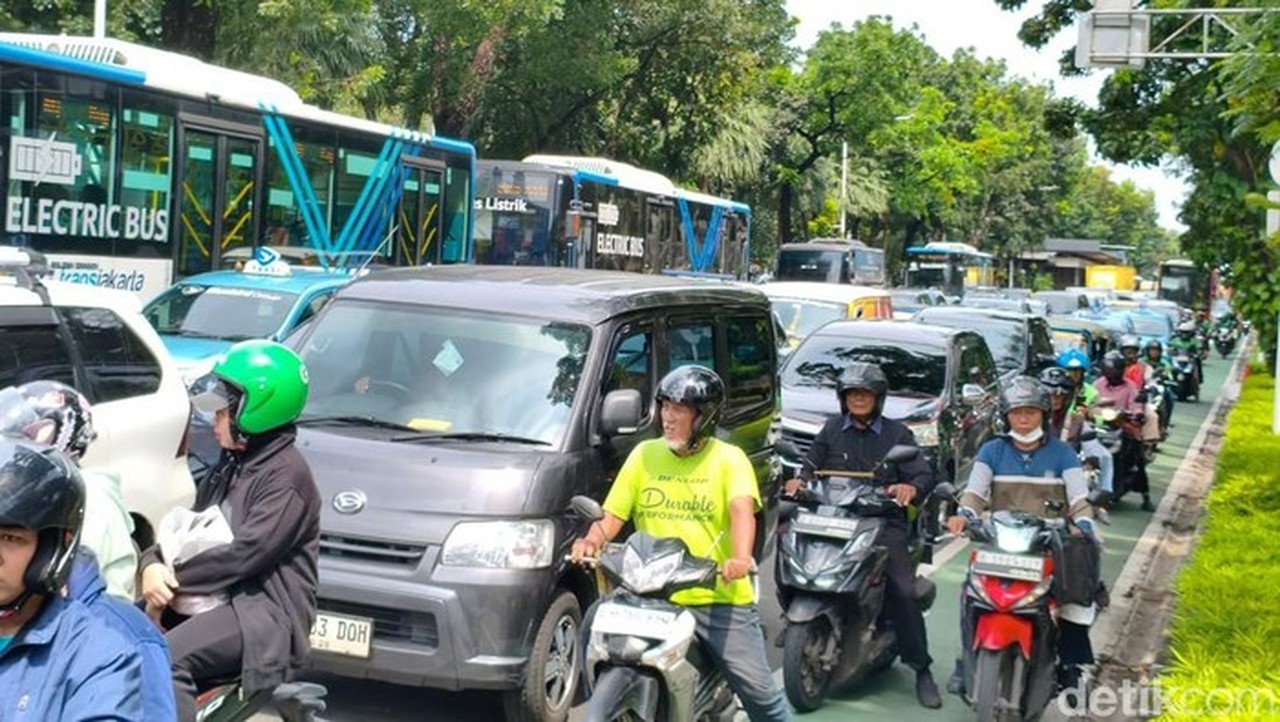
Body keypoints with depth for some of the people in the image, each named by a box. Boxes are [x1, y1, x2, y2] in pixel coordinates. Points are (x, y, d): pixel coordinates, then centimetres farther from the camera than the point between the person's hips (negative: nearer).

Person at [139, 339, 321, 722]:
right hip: (213, 596, 10)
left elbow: (246, 554, -21)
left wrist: (174, 579, -14)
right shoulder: (229, 466, 18)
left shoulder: (287, 473, -13)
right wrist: (153, 565, -4)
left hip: (265, 609, -10)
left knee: (167, 659, -30)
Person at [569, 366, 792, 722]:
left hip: (720, 600, -3)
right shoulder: (644, 455, 11)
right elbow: (613, 515, 8)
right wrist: (591, 541, -15)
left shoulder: (728, 458, 2)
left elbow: (742, 511, -16)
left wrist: (740, 557, -36)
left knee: (760, 691, -6)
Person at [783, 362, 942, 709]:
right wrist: (800, 480, -5)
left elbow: (924, 475, 3)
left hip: (883, 522, -2)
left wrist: (911, 488, -20)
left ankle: (922, 669, -9)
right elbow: (811, 465, 18)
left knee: (904, 591, -18)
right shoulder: (832, 429, 18)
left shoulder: (897, 433, 10)